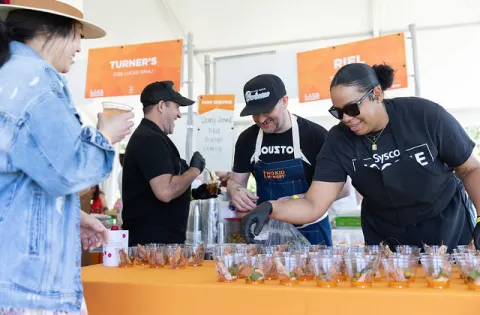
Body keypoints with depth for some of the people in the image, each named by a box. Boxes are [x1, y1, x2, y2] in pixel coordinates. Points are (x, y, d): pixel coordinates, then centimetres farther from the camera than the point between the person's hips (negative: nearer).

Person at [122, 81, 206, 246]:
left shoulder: (146, 135, 16)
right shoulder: (151, 139, -18)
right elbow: (165, 192, -29)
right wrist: (195, 169, -14)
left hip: (154, 238, 10)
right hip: (154, 240, -10)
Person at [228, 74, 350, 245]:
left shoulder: (315, 135, -16)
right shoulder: (247, 139, -4)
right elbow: (235, 180, 5)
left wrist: (297, 200, -28)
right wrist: (236, 191, -20)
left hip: (310, 230, -3)